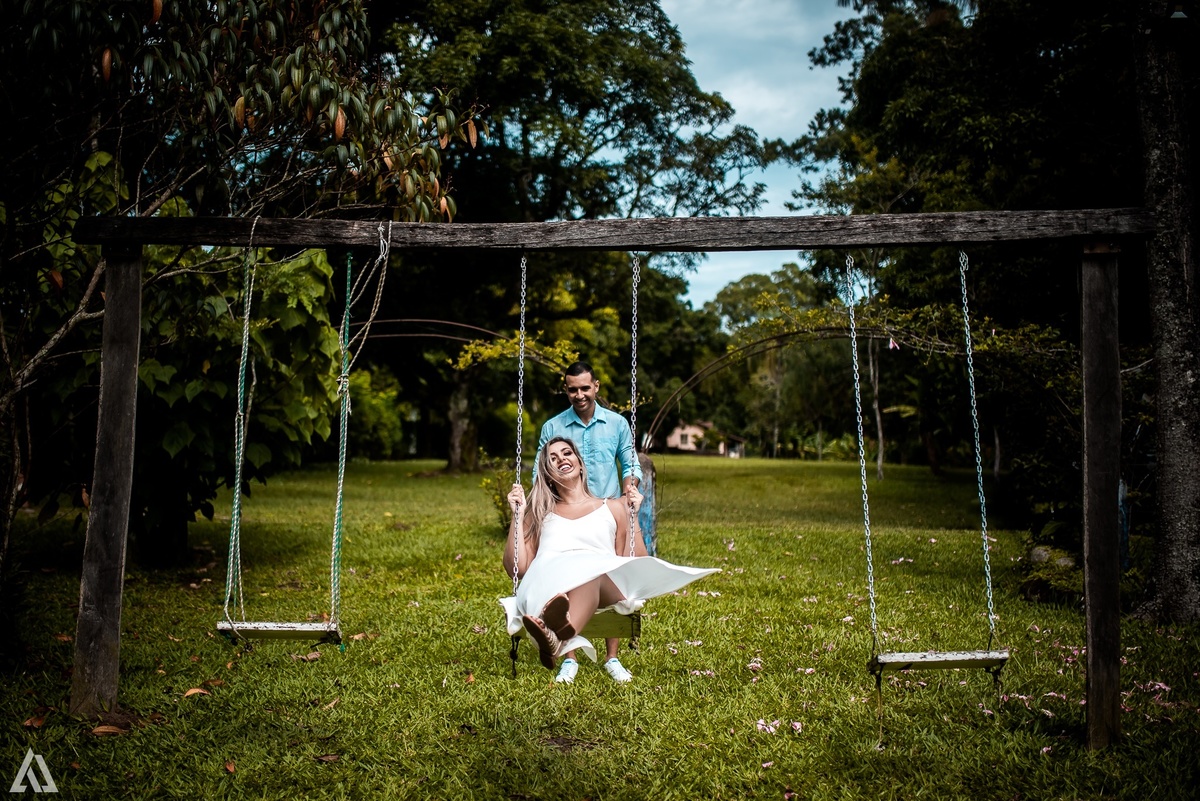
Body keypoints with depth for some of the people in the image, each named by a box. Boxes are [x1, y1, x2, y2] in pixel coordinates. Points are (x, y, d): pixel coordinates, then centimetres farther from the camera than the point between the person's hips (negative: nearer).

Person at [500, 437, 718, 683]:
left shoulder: (612, 508, 28)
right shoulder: (540, 514, 29)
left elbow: (636, 563, 17)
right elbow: (518, 566, 15)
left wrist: (633, 515, 12)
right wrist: (517, 514, 13)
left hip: (606, 584, 0)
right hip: (548, 585, 1)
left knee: (590, 572, -39)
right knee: (565, 571, -38)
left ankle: (557, 638, -70)